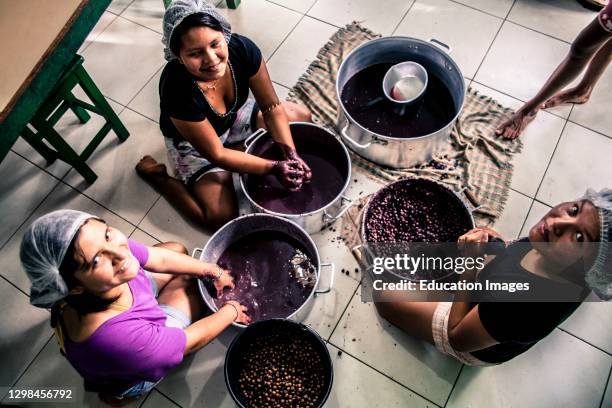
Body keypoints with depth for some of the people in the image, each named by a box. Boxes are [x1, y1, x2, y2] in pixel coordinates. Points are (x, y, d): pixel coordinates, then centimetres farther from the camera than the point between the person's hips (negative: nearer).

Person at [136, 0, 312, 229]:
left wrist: (291, 156, -29)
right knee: (222, 218, -15)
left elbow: (272, 107, -17)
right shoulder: (177, 90, -40)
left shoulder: (243, 49, -29)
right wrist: (274, 168, -32)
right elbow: (216, 154, -29)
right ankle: (154, 173, 5)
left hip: (235, 116, 5)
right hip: (191, 142, -5)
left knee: (301, 116, 1)